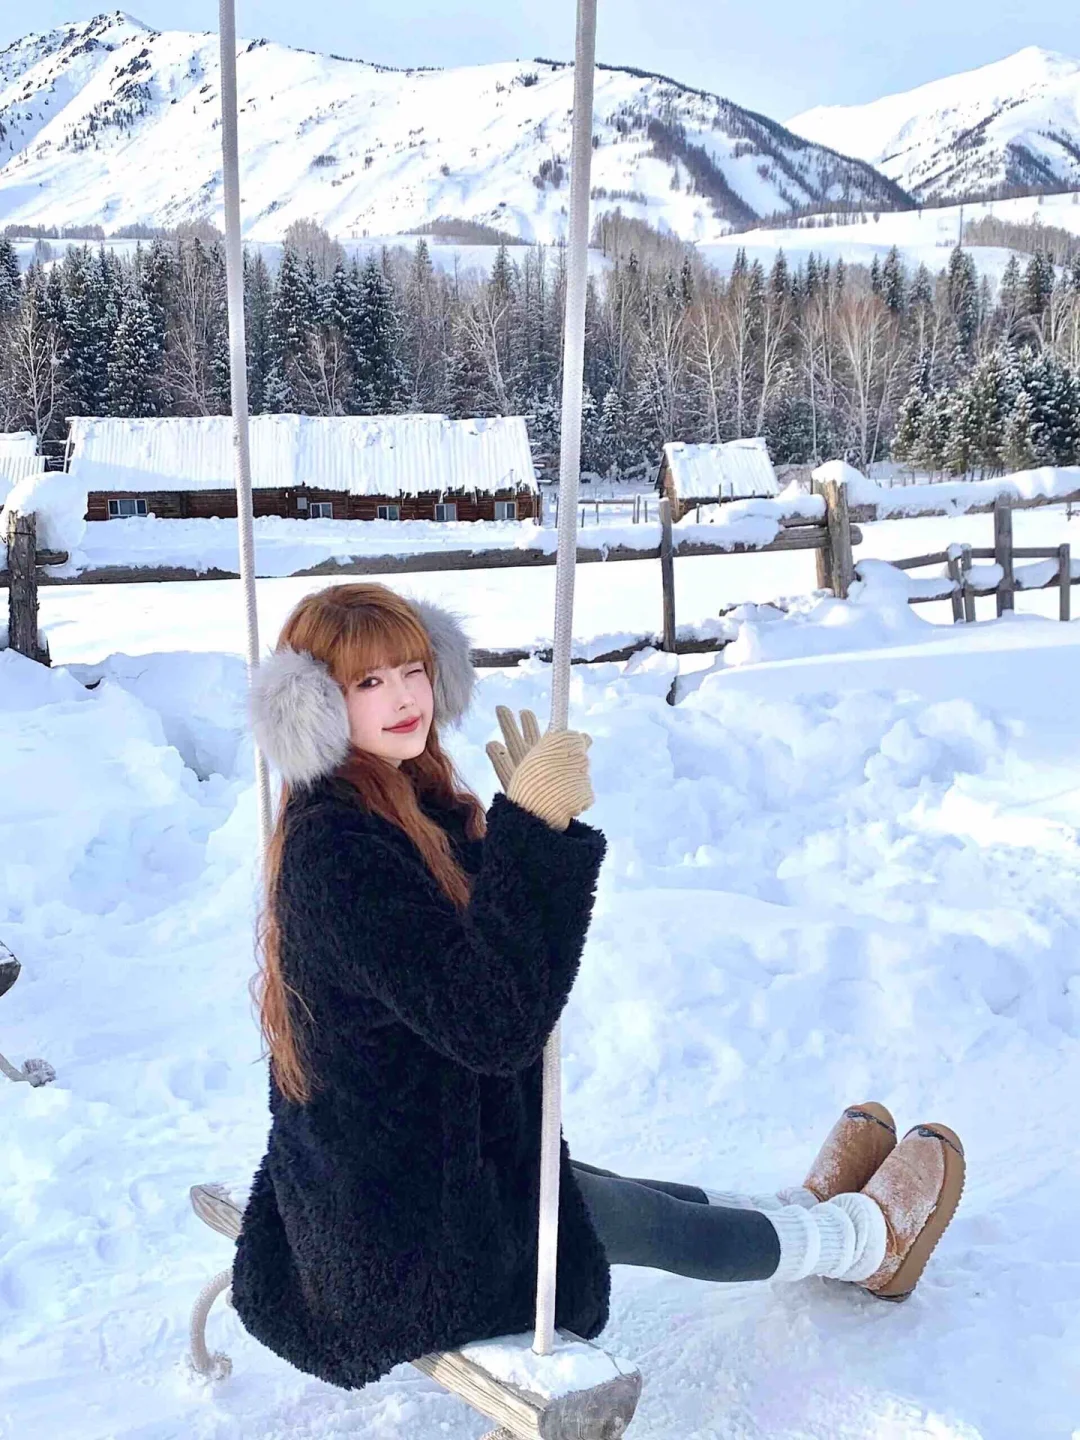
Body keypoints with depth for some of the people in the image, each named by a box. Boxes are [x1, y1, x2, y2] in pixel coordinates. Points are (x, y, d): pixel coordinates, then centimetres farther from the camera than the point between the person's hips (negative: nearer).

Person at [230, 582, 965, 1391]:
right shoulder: (337, 854, -29)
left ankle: (809, 1205, 48)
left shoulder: (412, 806, 0)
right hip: (408, 1240, -7)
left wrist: (533, 824, -13)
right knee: (658, 1225, 13)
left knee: (636, 1200, 24)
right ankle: (867, 1239, 36)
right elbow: (493, 1026, -34)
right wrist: (532, 832, -36)